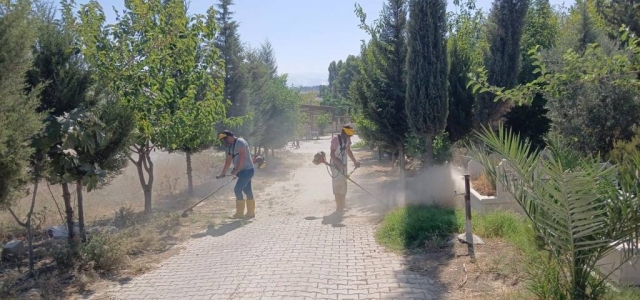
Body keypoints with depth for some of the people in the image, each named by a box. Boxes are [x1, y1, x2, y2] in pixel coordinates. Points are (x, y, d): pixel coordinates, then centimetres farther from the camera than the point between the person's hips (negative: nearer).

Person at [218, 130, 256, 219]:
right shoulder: (230, 147, 13)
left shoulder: (240, 142, -16)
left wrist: (236, 171, -20)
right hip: (243, 171, 9)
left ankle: (239, 213, -4)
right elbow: (228, 161, 17)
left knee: (237, 189, -10)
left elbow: (242, 158, -22)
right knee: (247, 190, 11)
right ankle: (251, 212, 17)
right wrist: (223, 173, 17)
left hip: (247, 170, -9)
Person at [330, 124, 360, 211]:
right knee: (338, 185, -5)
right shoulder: (336, 139, -21)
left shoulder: (347, 139, 2)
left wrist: (355, 161, 10)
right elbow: (332, 155, -21)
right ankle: (339, 207, 2)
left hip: (343, 164, 8)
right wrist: (340, 164, -30)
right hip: (336, 165, -8)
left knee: (343, 185, 14)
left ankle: (342, 206, 26)